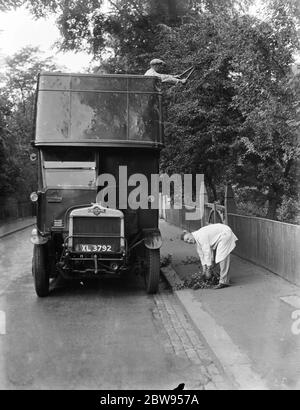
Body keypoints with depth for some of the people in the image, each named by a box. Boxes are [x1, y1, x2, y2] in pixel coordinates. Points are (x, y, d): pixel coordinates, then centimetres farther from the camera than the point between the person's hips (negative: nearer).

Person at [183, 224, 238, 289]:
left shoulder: (201, 236, -27)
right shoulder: (196, 239, 3)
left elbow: (207, 252, -26)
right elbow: (201, 253, 11)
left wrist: (208, 269, -21)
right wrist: (204, 267, 7)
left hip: (225, 234, -10)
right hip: (220, 237, 10)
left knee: (222, 258, -14)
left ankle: (224, 282, -13)